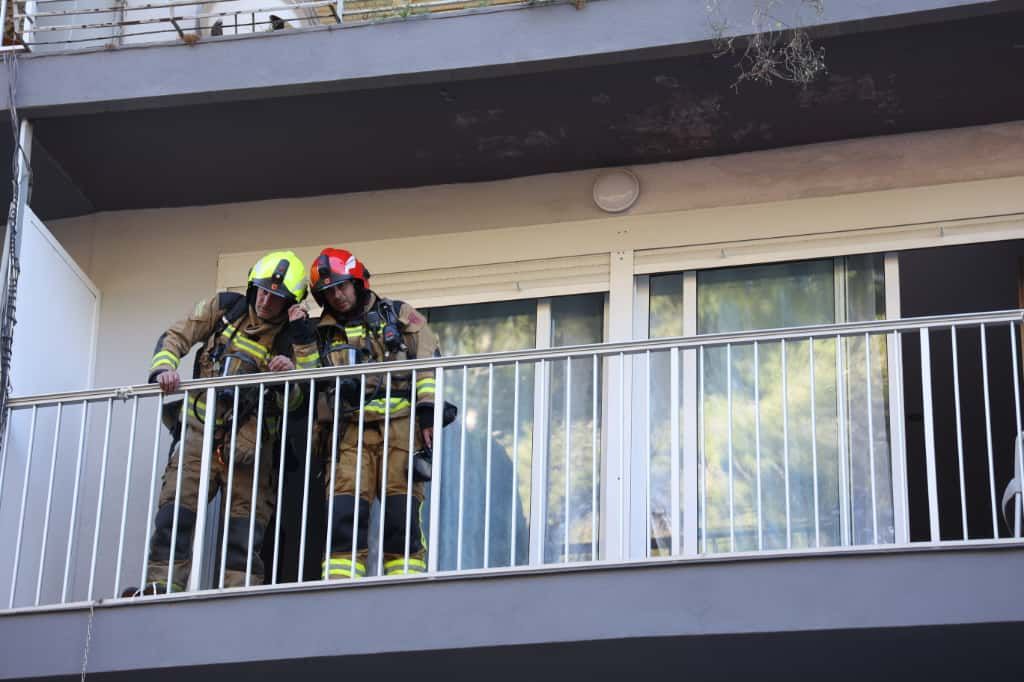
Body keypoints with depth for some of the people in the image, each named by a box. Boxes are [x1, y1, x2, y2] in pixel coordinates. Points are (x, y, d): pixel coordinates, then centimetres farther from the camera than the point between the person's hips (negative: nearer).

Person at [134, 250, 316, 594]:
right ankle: (161, 586, -13)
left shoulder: (290, 337, 2)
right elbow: (175, 337, 5)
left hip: (248, 443, -1)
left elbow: (292, 403, 0)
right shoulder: (224, 308, 5)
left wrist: (287, 378, -20)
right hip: (200, 433, 1)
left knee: (245, 525, -4)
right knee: (175, 510, -11)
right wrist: (163, 368, -13)